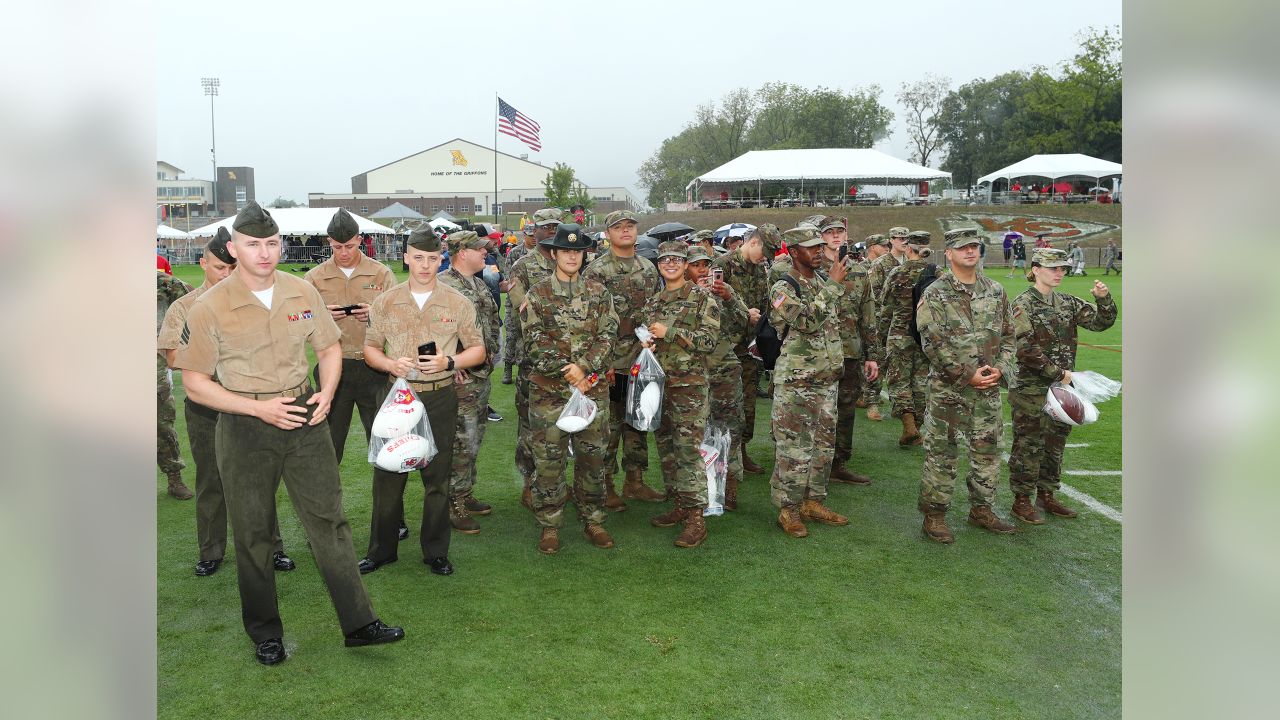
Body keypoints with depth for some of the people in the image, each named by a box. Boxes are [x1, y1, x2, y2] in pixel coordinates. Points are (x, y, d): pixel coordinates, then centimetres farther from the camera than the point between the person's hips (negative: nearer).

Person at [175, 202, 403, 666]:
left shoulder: (303, 293, 1)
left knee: (328, 519, 4)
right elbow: (195, 384, -6)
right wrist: (259, 408, -17)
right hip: (245, 429, -2)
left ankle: (358, 622, 13)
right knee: (253, 534, 9)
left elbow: (330, 348, 14)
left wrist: (326, 393, -5)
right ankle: (265, 633, 27)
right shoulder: (210, 308, -9)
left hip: (304, 418, 3)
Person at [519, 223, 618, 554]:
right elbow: (535, 343, -5)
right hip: (548, 390, -2)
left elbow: (608, 335, 0)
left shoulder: (598, 292, 8)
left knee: (592, 456, 8)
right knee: (548, 460, 2)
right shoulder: (536, 295, 1)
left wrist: (584, 367, -15)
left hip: (592, 388, 2)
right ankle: (549, 525, 14)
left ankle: (593, 520, 22)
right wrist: (567, 375, -13)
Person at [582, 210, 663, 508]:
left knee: (638, 422, 13)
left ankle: (634, 481, 25)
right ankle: (605, 485, 12)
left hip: (643, 362, 6)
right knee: (609, 424, 1)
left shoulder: (649, 270, 11)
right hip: (611, 363, -6)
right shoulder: (596, 271, -7)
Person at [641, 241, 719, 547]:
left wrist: (670, 332, -16)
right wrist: (646, 344, 1)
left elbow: (710, 339, -11)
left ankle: (696, 518, -6)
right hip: (658, 382, 6)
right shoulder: (652, 302, 15)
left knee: (688, 450, -10)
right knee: (666, 447, 11)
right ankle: (678, 506, 23)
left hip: (689, 384, -6)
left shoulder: (702, 298, -3)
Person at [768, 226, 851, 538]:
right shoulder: (783, 289, -11)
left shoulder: (824, 283, 11)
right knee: (794, 448, -3)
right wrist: (833, 287, -24)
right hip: (796, 382, -7)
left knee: (823, 444, 13)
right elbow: (807, 321, -27)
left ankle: (813, 501, 24)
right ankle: (788, 509, 7)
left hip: (827, 379, 7)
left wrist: (837, 364, 20)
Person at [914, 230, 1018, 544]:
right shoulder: (935, 294, -7)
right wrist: (967, 375, -16)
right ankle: (934, 515, 10)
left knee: (988, 448, 12)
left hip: (989, 387, 5)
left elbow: (1007, 334, 14)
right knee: (941, 452, 0)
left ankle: (982, 509, 28)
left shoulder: (995, 291, 10)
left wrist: (1000, 368, -2)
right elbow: (933, 343, -13)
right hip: (948, 387, -5)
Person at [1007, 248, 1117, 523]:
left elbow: (1100, 323, 7)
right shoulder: (1023, 304, -11)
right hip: (1030, 389, -7)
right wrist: (1058, 373, -17)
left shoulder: (1068, 302, 9)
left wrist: (1104, 300, -12)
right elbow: (1026, 349, -18)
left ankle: (1047, 495, 28)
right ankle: (1022, 500, 12)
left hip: (1062, 387, 7)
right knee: (1028, 444, 1)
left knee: (1055, 443, 14)